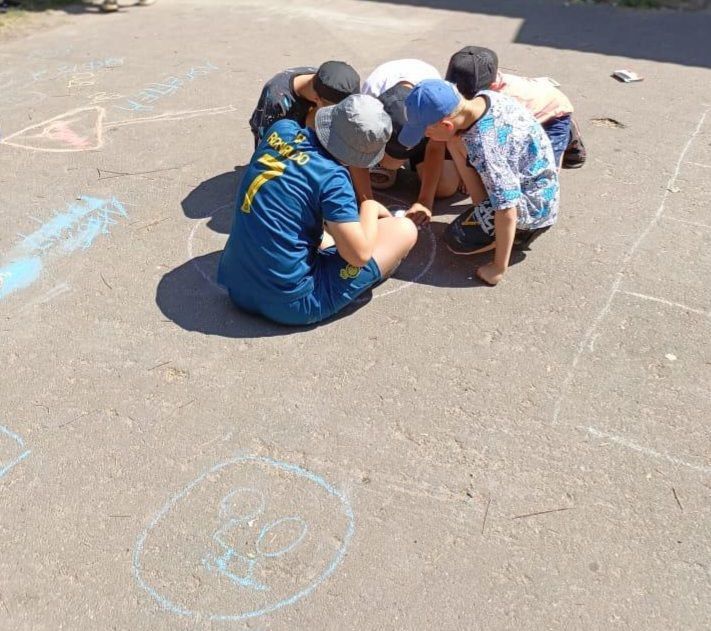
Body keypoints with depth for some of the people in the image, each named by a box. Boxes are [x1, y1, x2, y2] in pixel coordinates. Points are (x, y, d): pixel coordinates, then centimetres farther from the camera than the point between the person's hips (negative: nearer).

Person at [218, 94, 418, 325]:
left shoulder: (281, 129, -1)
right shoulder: (331, 177, -20)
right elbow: (359, 254, -16)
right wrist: (370, 207, 1)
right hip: (290, 303, -7)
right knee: (404, 230, -2)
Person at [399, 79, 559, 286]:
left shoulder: (482, 148, -34)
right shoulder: (485, 96, -11)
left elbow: (507, 211, -32)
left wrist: (499, 268, -24)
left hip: (533, 205, -9)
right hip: (531, 182, 9)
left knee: (456, 239, -11)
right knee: (456, 141, 3)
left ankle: (523, 230, 1)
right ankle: (482, 213, 8)